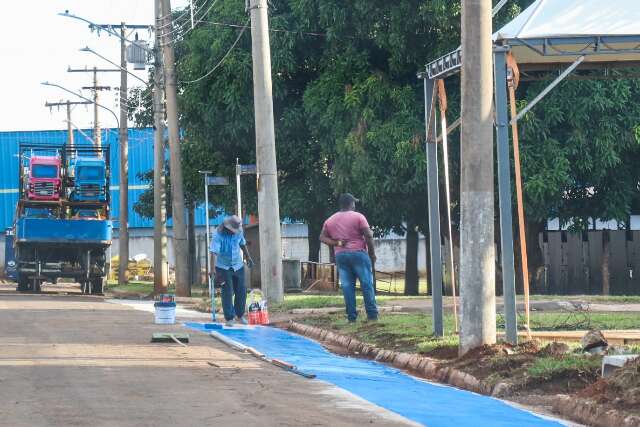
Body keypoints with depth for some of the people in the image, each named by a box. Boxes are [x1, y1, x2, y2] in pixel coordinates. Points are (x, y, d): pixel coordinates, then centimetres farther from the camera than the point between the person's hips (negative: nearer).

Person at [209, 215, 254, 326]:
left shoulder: (238, 232, -5)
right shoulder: (218, 235, -22)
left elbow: (243, 244, 14)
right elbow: (214, 253, -30)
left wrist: (248, 257, 22)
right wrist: (213, 270, -38)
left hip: (238, 266, 5)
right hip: (223, 267, -5)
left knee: (241, 291, 6)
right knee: (227, 293, -7)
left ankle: (240, 315, 24)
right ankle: (229, 318, -1)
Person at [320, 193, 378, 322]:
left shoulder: (330, 220, 10)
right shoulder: (358, 217, -4)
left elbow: (322, 237, 5)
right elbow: (368, 236, -9)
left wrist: (336, 243, -2)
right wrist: (372, 253, -1)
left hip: (340, 255, 4)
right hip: (358, 253, -4)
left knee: (347, 286, 4)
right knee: (367, 284, 0)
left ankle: (351, 316, 2)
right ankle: (372, 314, -2)